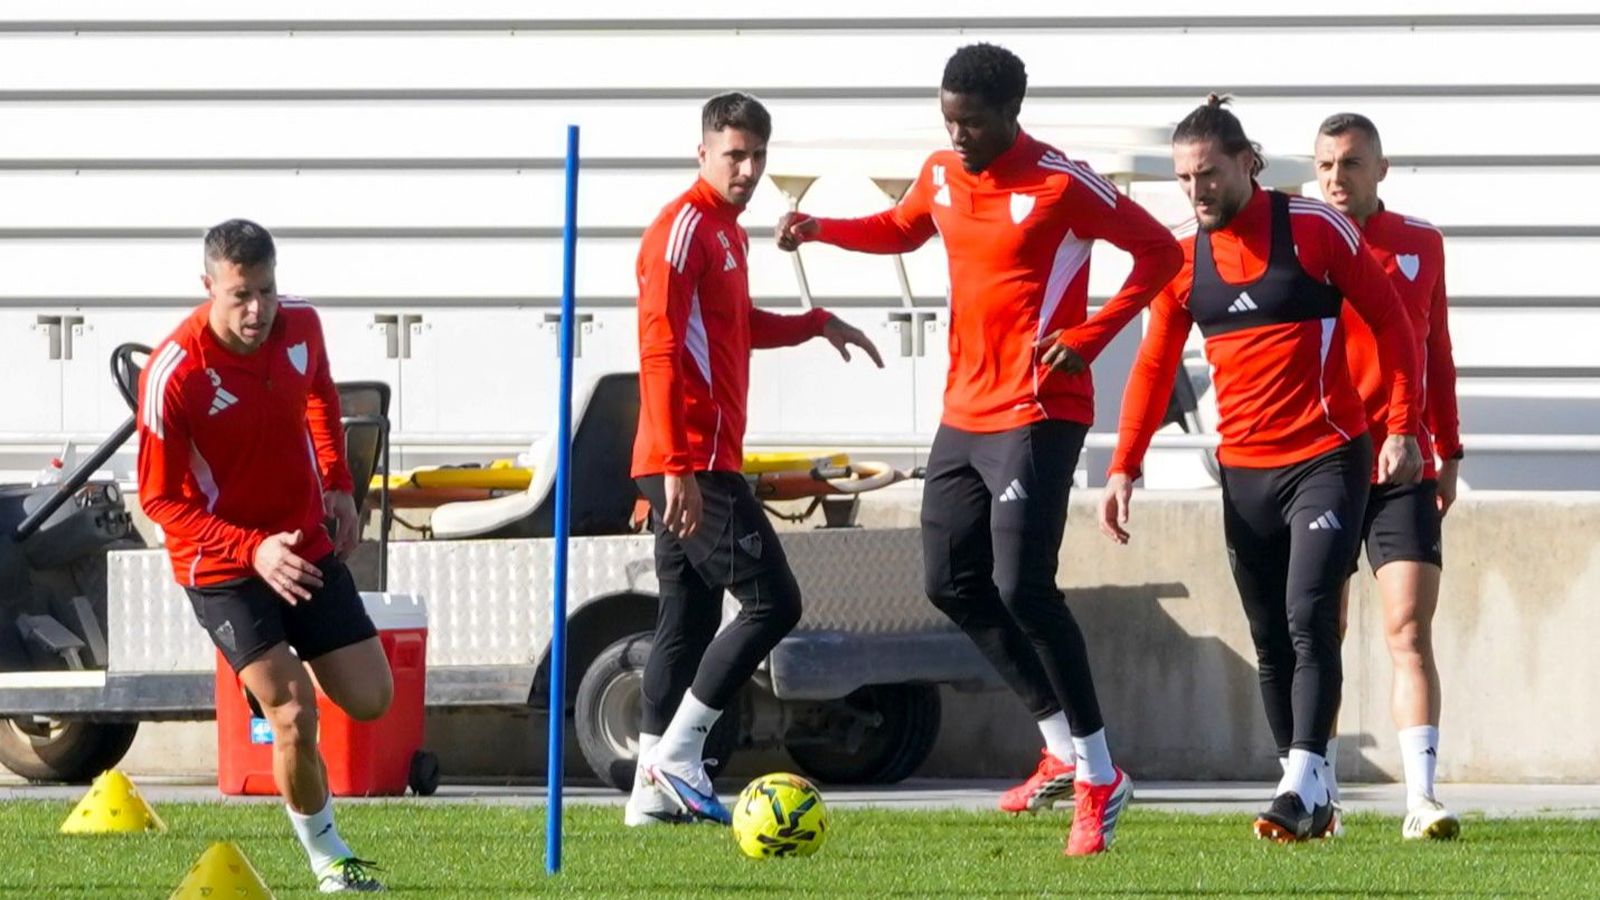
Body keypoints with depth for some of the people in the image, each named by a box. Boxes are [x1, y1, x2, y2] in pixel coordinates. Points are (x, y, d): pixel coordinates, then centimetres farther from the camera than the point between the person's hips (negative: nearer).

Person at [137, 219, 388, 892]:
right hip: (221, 566, -6)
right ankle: (327, 856, 4)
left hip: (307, 545, 6)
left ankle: (287, 668, 38)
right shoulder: (172, 375, -25)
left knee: (370, 700, 6)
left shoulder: (300, 324, -7)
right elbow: (158, 498, -18)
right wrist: (253, 551, -28)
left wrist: (337, 483, 9)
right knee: (294, 717, -16)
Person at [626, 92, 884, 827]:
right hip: (695, 463, -10)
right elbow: (659, 350, -20)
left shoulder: (725, 231, 18)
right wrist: (678, 466, -25)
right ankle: (676, 757, -10)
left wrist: (816, 325, 31)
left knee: (689, 620, 10)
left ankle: (654, 791, 10)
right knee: (772, 600, -11)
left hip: (693, 465, 10)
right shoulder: (684, 227, -12)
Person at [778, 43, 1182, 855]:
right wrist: (821, 230, 11)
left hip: (1036, 415, -9)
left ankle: (1099, 779, -8)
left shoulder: (1059, 185, -14)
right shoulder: (942, 178, 8)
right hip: (964, 414, 9)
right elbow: (901, 230, 29)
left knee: (1022, 587, -17)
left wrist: (1089, 338, -18)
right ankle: (1064, 751, 22)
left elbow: (1159, 253, -12)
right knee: (952, 582, 10)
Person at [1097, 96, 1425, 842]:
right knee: (1271, 640, 6)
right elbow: (1154, 366, 12)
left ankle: (1303, 787, -20)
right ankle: (1308, 796, 13)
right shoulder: (1182, 257, 5)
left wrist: (1401, 429, -8)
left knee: (1309, 619, -16)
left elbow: (1389, 320, -2)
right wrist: (1124, 467, 3)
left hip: (1327, 458, -5)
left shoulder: (1314, 229, -7)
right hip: (1243, 471, 5)